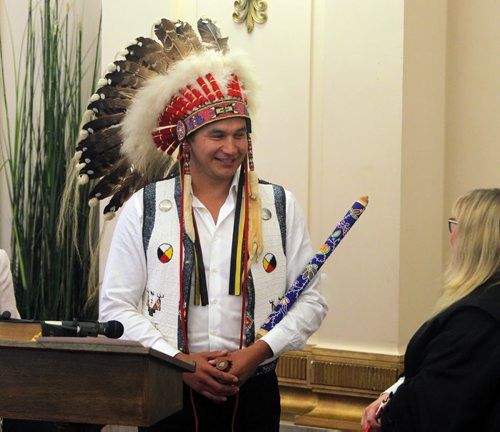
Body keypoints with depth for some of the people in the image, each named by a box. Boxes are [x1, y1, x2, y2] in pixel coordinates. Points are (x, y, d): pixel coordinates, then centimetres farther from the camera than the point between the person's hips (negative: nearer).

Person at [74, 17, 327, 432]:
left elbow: (310, 301, 3)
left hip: (253, 393, 1)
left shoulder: (280, 206, 4)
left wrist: (257, 352, -11)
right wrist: (179, 362, -13)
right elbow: (116, 307, -2)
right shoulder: (144, 209, 0)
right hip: (168, 393, -1)